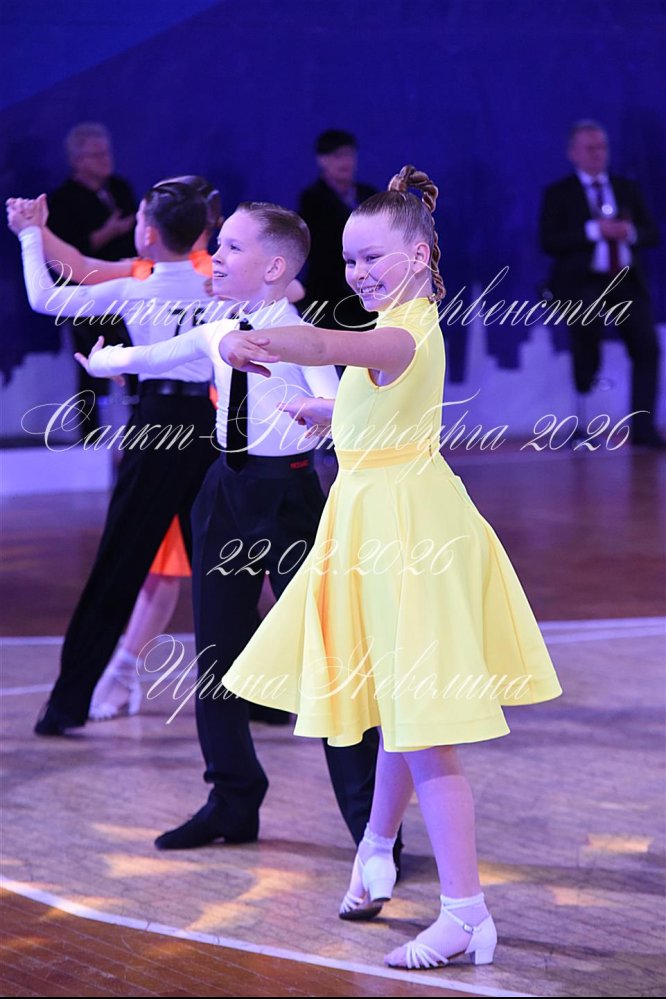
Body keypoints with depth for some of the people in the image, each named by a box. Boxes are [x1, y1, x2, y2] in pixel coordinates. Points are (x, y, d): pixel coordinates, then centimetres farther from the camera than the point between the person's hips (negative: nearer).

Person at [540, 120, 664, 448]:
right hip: (582, 282, -4)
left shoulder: (627, 188, 17)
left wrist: (630, 232, -9)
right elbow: (549, 242, -7)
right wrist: (594, 230, -16)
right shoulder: (558, 194, 5)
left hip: (626, 281, 4)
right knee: (587, 316, -32)